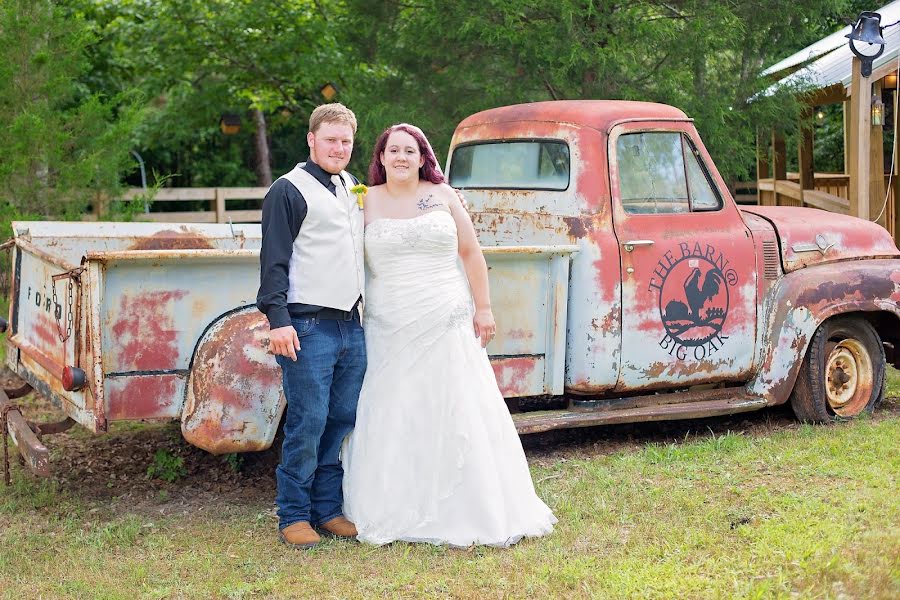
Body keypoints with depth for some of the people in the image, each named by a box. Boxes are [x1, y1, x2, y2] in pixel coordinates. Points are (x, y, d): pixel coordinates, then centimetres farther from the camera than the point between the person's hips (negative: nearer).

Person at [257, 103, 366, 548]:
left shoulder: (354, 190, 19)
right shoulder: (289, 190, -4)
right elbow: (274, 261, -10)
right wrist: (277, 319, -19)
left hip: (352, 324, 7)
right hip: (309, 327, -7)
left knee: (343, 421, 9)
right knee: (307, 424, -6)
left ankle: (328, 508, 19)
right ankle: (293, 516, 5)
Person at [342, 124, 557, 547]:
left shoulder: (442, 195, 5)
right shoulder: (369, 201, 4)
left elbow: (471, 254, 6)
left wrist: (483, 308, 1)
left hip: (447, 324, 0)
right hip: (391, 329, 0)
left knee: (457, 414, 2)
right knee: (392, 417, 2)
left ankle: (467, 511, 13)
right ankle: (391, 514, 12)